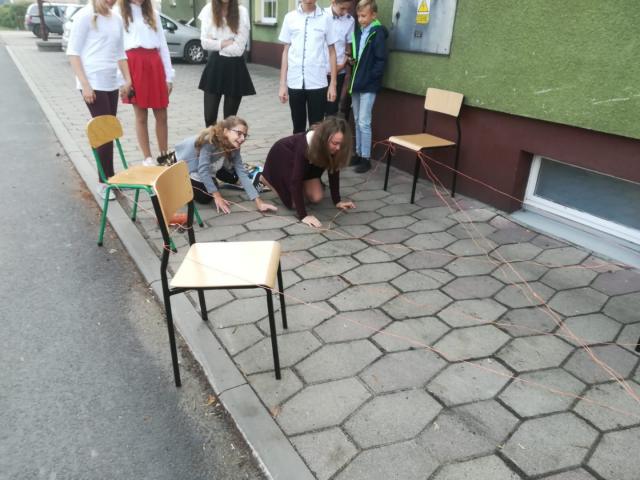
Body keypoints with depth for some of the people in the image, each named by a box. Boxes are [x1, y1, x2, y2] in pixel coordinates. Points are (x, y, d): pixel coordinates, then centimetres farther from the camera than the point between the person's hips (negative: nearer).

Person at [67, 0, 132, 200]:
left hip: (111, 83, 6)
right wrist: (85, 84, -15)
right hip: (93, 84, -6)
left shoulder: (116, 20, 14)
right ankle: (104, 181, 3)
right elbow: (73, 52, -8)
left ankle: (108, 178, 18)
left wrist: (128, 80, 11)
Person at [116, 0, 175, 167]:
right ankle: (147, 159, 8)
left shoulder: (153, 14, 19)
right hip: (134, 66, -4)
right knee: (141, 117, 0)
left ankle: (164, 156, 15)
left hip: (154, 65, 4)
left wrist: (169, 75, 8)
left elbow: (163, 44, 16)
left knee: (161, 116, 4)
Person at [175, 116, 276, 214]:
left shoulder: (234, 147, -18)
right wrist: (217, 196, -36)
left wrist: (258, 201, -30)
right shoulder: (209, 140, -37)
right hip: (185, 163, -6)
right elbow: (203, 169, -38)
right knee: (205, 197, -14)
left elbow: (242, 173, -23)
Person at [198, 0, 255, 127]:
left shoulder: (242, 12, -9)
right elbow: (205, 43, -5)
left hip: (235, 67, -1)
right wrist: (226, 43, -12)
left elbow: (238, 48, -13)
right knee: (209, 117, 1)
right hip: (214, 66, 2)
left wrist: (215, 44, -7)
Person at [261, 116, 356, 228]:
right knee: (294, 203, -9)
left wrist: (337, 201, -13)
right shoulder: (304, 146, -42)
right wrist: (303, 215, -42)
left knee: (316, 197, -5)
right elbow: (296, 179, -40)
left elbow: (333, 171, -13)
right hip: (282, 157, -5)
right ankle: (264, 177, 12)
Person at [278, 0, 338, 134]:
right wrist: (282, 84, 5)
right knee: (298, 127, 10)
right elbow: (286, 51, 8)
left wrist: (333, 83, 1)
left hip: (318, 83, -1)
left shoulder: (326, 18, 1)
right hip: (295, 83, 1)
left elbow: (332, 52, 6)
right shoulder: (290, 17, 4)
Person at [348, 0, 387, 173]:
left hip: (368, 85, -7)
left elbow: (381, 61, -13)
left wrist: (369, 78, -16)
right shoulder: (358, 31, 10)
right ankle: (358, 153, 23)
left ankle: (366, 158, 4)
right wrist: (350, 60, 4)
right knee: (357, 121, 13)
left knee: (364, 122, -5)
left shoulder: (378, 33, -9)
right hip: (356, 83, 7)